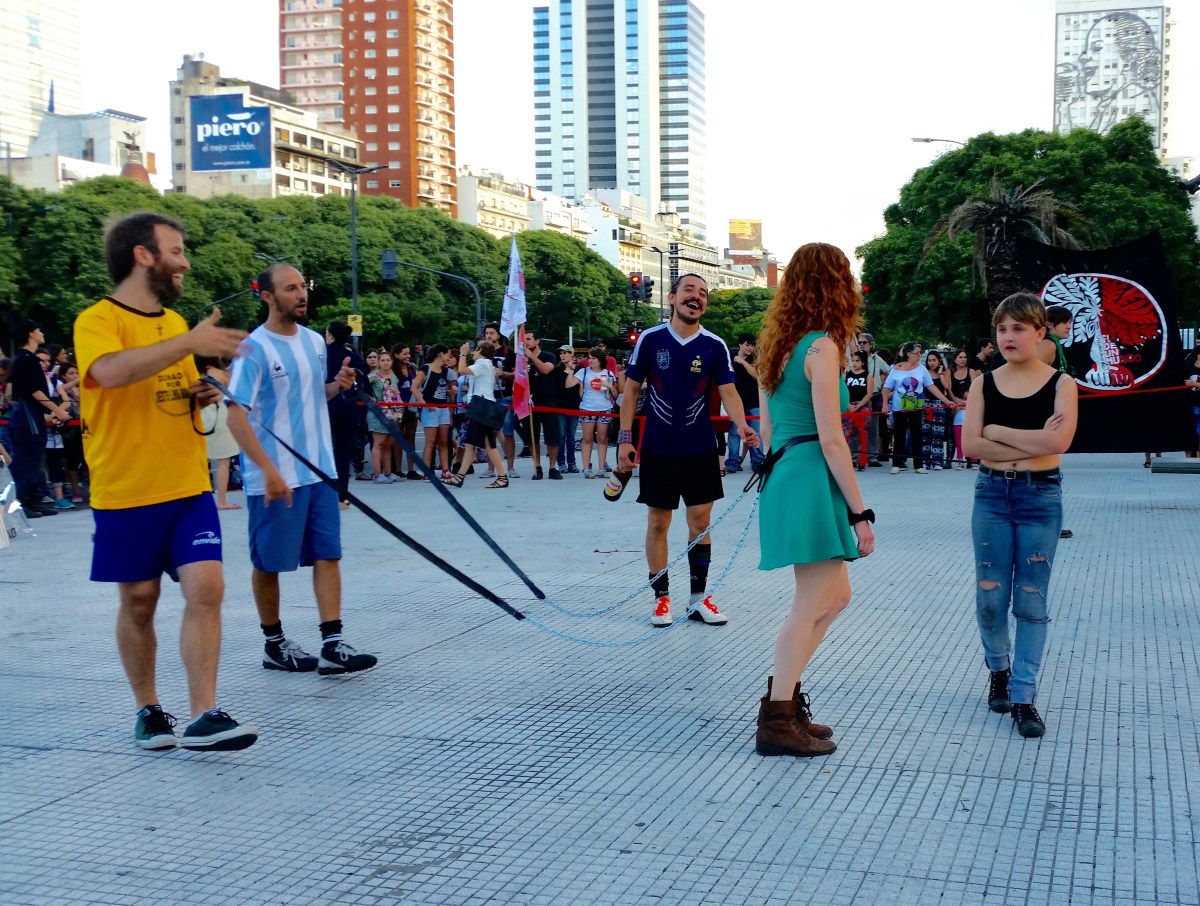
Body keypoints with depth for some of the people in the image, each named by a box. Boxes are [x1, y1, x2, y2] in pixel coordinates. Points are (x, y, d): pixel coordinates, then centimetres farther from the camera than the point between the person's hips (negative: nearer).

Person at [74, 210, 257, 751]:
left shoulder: (174, 322, 12)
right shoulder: (97, 320, -9)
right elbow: (111, 371, -32)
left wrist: (203, 395, 3)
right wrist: (188, 342, -34)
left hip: (189, 488, 5)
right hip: (126, 495, -5)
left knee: (206, 589, -7)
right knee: (138, 603, 6)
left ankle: (203, 717, -4)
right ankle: (148, 710, 24)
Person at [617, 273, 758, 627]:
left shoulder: (715, 346, -3)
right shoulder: (650, 339, -5)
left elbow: (728, 391, -10)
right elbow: (631, 390, 0)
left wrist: (742, 426, -29)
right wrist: (625, 439, -6)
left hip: (700, 449, 1)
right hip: (658, 449, -1)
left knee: (701, 522, 5)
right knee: (658, 523, 4)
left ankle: (699, 598, 14)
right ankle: (662, 597, 14)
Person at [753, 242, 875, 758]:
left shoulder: (777, 346, 13)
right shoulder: (822, 347, -12)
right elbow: (830, 439, -16)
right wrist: (860, 513, -13)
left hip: (782, 476, 9)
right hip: (812, 480, -9)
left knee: (835, 596, 18)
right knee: (811, 607, -2)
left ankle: (783, 693, 20)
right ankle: (777, 722, 2)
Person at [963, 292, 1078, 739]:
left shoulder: (1061, 384, -3)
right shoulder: (984, 384, 3)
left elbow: (1059, 441, -18)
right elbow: (971, 445, -8)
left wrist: (997, 431, -11)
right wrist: (1032, 442, -14)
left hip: (1040, 497, -2)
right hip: (991, 494, 2)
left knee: (1031, 601, 1)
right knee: (990, 597, 5)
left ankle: (1023, 697, 8)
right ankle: (999, 670, 31)